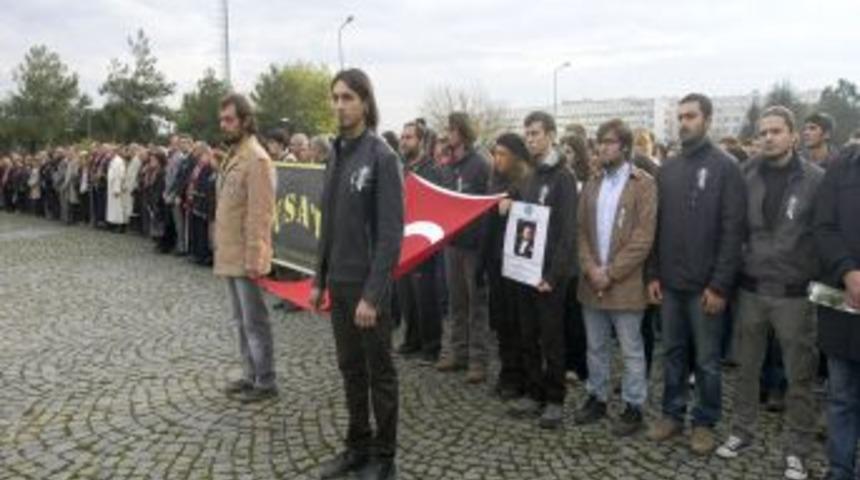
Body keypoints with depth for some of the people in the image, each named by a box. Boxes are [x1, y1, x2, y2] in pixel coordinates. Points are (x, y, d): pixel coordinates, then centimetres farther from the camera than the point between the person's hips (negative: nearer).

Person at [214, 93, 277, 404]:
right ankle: (250, 376, 28)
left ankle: (266, 383, 12)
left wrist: (253, 258, -22)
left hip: (245, 258, -9)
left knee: (255, 321, 0)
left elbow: (259, 214, -20)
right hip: (229, 256, 9)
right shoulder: (233, 155, 13)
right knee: (241, 321, 16)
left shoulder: (256, 158, -16)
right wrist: (222, 250, 15)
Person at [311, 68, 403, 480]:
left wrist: (373, 294, -21)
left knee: (379, 372, 7)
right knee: (350, 369, 16)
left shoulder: (382, 157, -13)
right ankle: (357, 446, 31)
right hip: (339, 282, 7)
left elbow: (391, 233, -18)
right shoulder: (337, 154, 9)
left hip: (367, 284, -7)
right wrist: (320, 278, 11)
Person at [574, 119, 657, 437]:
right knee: (596, 347, 16)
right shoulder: (592, 185, 12)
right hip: (592, 282, 5)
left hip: (626, 283, -5)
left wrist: (611, 273, -15)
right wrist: (590, 268, -7)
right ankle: (596, 398, 29)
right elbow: (581, 231, 8)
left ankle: (633, 407, 18)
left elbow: (643, 238, -13)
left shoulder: (643, 184, -7)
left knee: (631, 350, 6)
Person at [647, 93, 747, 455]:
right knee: (673, 352, 14)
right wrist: (653, 274, 3)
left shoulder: (725, 167, -6)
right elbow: (657, 225, 10)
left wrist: (720, 285, -15)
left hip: (705, 285, -5)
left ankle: (705, 422, 21)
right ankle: (672, 413, 27)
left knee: (707, 358, 7)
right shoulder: (667, 169, 9)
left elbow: (733, 230, -11)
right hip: (669, 283, 5)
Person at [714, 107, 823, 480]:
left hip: (795, 293, -2)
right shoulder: (748, 177, 3)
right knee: (747, 368, 13)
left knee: (799, 377, 7)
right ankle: (742, 431, 29)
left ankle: (797, 450, 21)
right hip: (751, 289, 2)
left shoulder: (816, 180, -4)